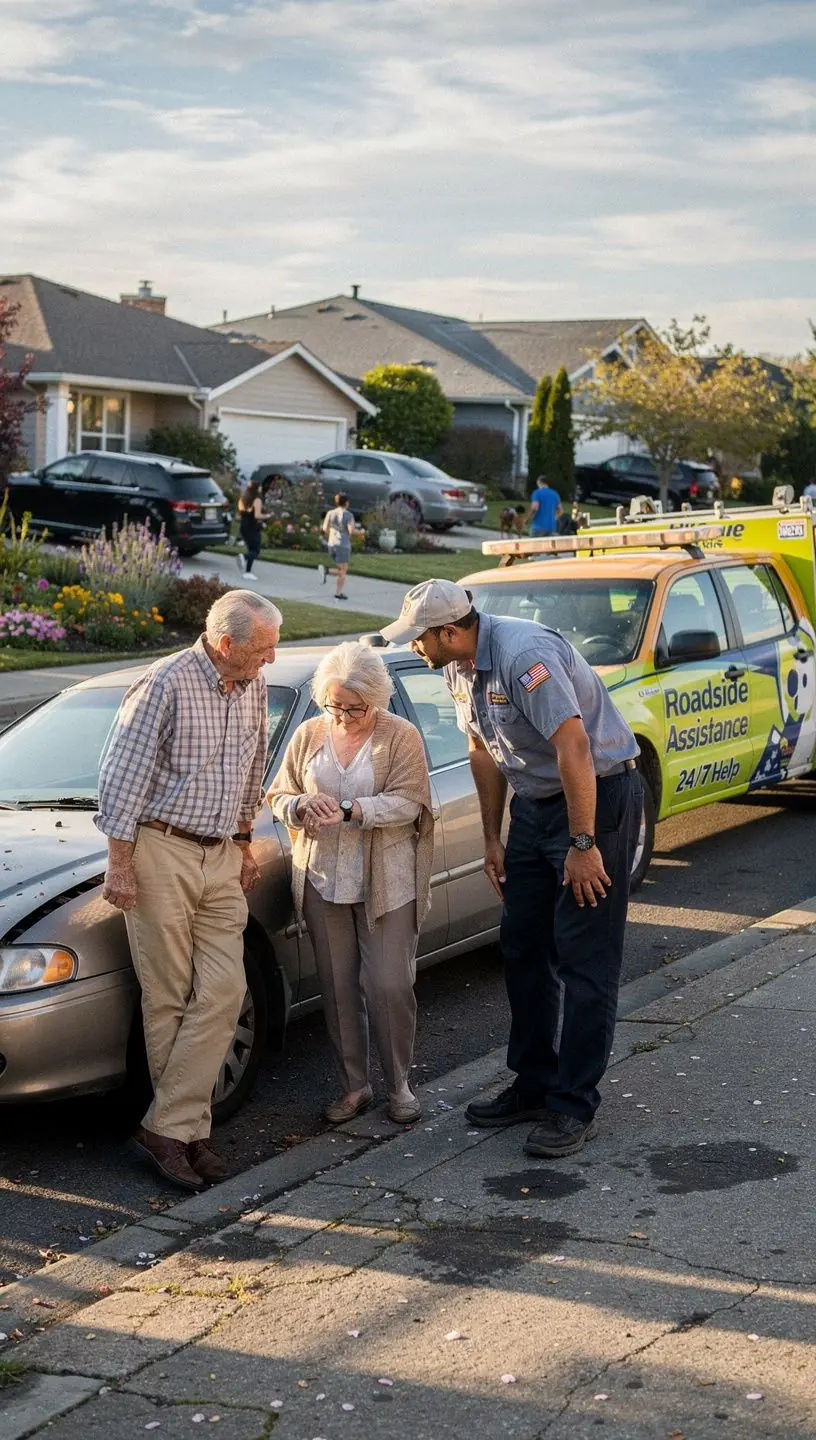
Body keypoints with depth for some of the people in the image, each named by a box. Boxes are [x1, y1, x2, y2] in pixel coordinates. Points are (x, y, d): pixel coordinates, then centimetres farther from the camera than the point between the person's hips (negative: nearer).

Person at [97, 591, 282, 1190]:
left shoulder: (253, 687, 9)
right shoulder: (165, 686, -13)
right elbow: (123, 777, -12)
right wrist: (120, 864, -13)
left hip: (220, 857, 7)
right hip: (160, 853, -6)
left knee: (223, 992, -4)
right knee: (168, 999, 0)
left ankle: (171, 1127, 0)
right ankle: (184, 1125, 10)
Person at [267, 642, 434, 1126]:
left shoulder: (402, 736, -3)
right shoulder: (308, 735, 8)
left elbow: (407, 802, -12)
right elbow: (278, 796, 11)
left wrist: (349, 810, -24)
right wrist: (302, 805, -12)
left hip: (385, 883, -3)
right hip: (323, 881, 3)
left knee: (390, 986, -4)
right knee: (338, 987, 7)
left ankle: (400, 1083, 13)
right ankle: (354, 1085, 18)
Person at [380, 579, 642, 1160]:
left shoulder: (524, 654, -27)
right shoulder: (460, 666, 3)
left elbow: (574, 749, -28)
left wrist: (583, 845, -24)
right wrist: (493, 839, 16)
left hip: (598, 795, -9)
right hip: (534, 802, 9)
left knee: (585, 959, -6)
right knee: (523, 948, 11)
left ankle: (575, 1106, 0)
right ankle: (534, 1085, 22)